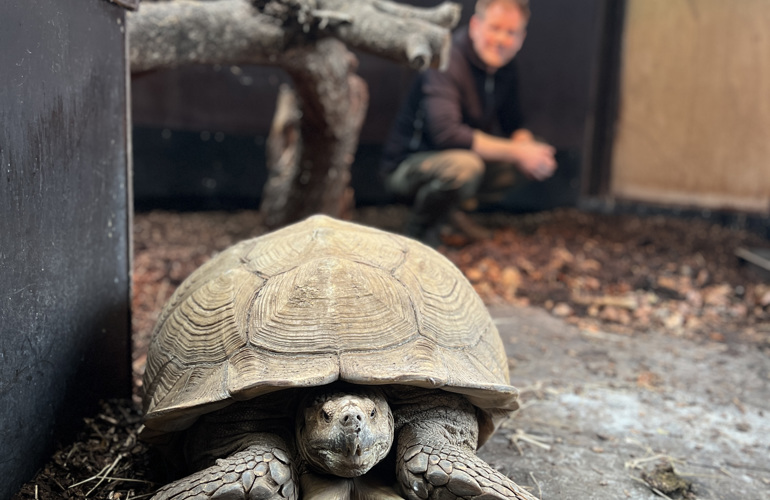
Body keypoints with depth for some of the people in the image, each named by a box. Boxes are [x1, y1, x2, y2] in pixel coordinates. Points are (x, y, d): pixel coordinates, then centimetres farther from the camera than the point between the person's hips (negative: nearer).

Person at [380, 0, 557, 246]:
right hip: (407, 165, -8)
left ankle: (454, 210, 9)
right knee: (464, 166, -39)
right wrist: (516, 152, -32)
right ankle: (419, 231, -10)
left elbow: (513, 124, 12)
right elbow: (445, 133, -37)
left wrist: (526, 146, -14)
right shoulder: (446, 62, -24)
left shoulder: (504, 67, 2)